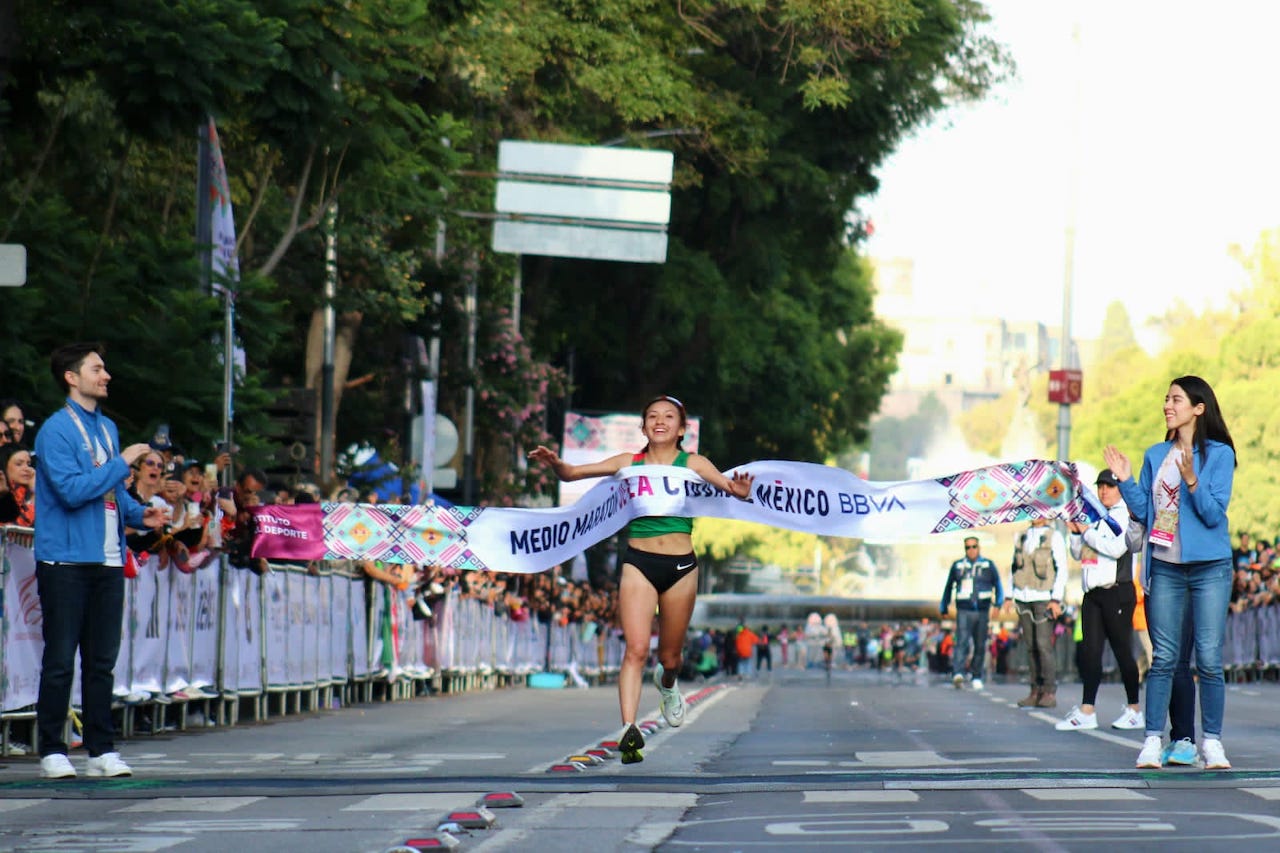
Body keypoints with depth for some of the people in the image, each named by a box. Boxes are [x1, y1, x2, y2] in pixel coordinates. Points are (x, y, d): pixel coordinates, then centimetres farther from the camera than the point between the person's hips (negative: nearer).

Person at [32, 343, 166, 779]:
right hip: (66, 560, -7)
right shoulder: (56, 430, -8)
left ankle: (102, 750, 13)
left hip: (108, 561, 7)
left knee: (102, 659, 9)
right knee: (60, 658, -2)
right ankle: (51, 750, 3)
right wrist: (123, 462, -14)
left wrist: (139, 513, 5)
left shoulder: (107, 429, 17)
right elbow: (73, 490, -19)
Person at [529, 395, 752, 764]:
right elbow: (573, 473, 5)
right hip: (638, 563, 0)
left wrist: (740, 489, -33)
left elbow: (729, 486, -9)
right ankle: (629, 730, -23)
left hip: (680, 566, 0)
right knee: (636, 649, -17)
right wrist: (555, 464, -17)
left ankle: (667, 685, 49)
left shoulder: (693, 464, 3)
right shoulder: (629, 463, 6)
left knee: (669, 656, 13)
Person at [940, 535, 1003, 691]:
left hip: (982, 612, 1)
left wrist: (998, 602, -7)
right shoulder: (957, 566, 9)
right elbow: (948, 587, 20)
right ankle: (957, 674, -31)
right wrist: (944, 607, 24)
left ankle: (976, 677, 18)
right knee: (962, 642, -18)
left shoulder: (988, 565, 8)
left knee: (980, 646, 6)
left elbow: (998, 585, 9)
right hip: (963, 611, -1)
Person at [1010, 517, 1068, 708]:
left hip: (1044, 598, -5)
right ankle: (1036, 691, 5)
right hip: (1023, 598, 5)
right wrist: (1010, 596, 12)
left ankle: (1050, 692, -9)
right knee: (1031, 646, 3)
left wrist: (1056, 600, -11)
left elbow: (1062, 570, -4)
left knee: (1043, 644, -12)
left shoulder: (1054, 537, 0)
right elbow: (1014, 568, 20)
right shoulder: (1022, 537, 16)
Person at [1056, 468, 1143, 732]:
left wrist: (1087, 532, -11)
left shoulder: (1125, 515, -5)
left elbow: (1117, 548, -18)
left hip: (1117, 593, -7)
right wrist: (1075, 532, 3)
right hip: (1093, 592, 7)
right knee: (1090, 651, 1)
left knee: (1122, 650, -2)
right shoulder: (1094, 517, 17)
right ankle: (1086, 711, 0)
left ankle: (1134, 710, 5)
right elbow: (1078, 554, 20)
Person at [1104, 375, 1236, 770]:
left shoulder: (1218, 454, -3)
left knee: (1209, 659, -3)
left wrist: (1191, 480, -24)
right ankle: (1153, 739, 3)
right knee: (1163, 658, 3)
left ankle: (1212, 741, 4)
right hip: (1165, 568, 4)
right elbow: (1143, 512, 12)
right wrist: (1125, 480, -1)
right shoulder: (1156, 455, 11)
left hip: (1209, 568, -4)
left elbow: (1214, 514, -11)